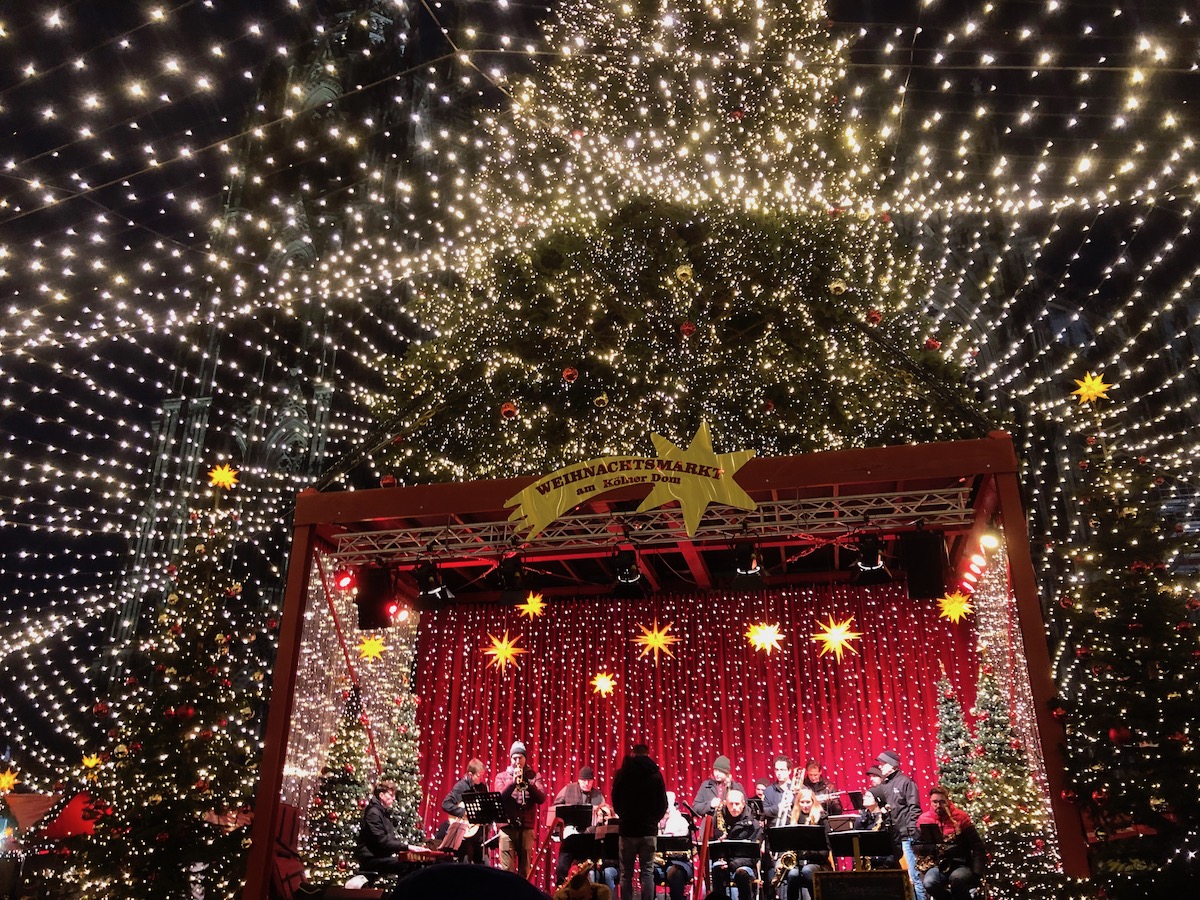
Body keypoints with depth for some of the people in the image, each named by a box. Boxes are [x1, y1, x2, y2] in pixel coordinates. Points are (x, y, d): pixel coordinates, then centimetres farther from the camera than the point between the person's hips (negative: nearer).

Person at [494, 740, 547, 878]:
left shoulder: (534, 776, 10)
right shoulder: (502, 776, 10)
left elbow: (541, 799, -3)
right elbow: (498, 798, -5)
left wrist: (527, 783, -16)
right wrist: (513, 782, -17)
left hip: (526, 828, 1)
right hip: (507, 827, -1)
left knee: (525, 868, 3)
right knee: (507, 868, -6)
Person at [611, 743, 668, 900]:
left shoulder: (622, 773, 0)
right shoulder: (655, 774, 0)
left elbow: (615, 802, 7)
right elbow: (663, 804, 1)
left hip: (628, 828, 0)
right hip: (649, 829, 0)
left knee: (626, 874, 6)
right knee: (647, 872, 6)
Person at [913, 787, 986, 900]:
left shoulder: (960, 817, -1)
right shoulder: (924, 820, 3)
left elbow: (977, 846, -2)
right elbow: (916, 847, 3)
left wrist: (977, 873, -13)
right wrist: (935, 848, -15)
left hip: (960, 864, -2)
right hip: (937, 866, 2)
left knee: (957, 878, -37)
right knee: (929, 883, -31)